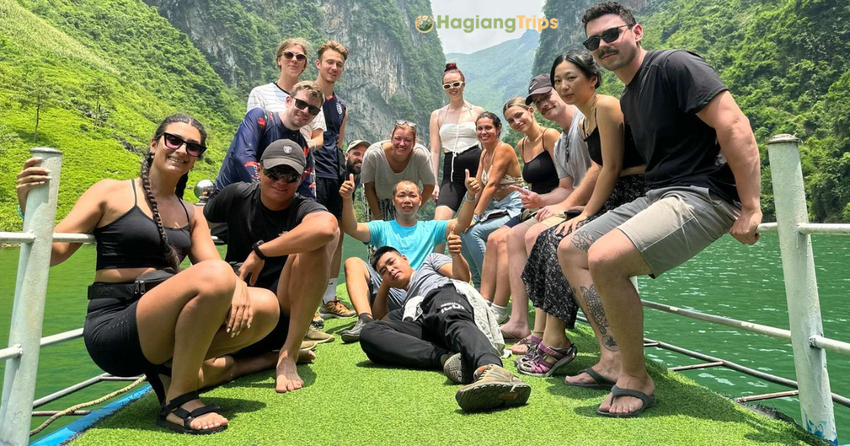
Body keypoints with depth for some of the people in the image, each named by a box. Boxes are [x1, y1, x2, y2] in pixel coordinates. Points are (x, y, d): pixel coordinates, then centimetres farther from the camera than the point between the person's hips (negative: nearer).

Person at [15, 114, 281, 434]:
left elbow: (217, 268, 3)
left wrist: (237, 287, -18)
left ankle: (175, 365, 1)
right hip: (113, 328, -5)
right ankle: (179, 400, -17)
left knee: (265, 306, -13)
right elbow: (52, 253, -3)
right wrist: (31, 208, -22)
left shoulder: (192, 215, 14)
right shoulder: (111, 193, 1)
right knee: (215, 276, -32)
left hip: (162, 329, 6)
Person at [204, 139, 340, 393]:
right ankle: (274, 355, 1)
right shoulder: (237, 196, -1)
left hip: (283, 310, -1)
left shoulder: (304, 209, -11)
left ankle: (288, 355, -20)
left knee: (319, 239, -28)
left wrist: (259, 251, -31)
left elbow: (326, 227, -36)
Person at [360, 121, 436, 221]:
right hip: (378, 199, -1)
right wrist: (377, 217, -15)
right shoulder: (373, 154, -33)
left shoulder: (421, 155, -32)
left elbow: (429, 186, -17)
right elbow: (369, 188, -19)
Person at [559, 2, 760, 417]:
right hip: (655, 196, 10)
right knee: (570, 249, 7)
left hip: (702, 195, -10)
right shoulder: (627, 99, 17)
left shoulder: (673, 65, -9)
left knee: (605, 258, -30)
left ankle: (636, 379, -10)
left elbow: (734, 126, -18)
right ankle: (615, 357, 4)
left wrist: (750, 209, -22)